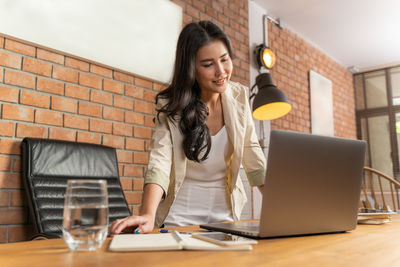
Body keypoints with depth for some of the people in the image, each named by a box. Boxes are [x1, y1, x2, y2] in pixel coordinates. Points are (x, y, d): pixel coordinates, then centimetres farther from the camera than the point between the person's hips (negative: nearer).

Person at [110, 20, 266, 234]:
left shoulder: (238, 97, 0)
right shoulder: (171, 106, -9)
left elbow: (253, 156, 3)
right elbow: (160, 162, -22)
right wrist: (148, 215, -38)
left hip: (225, 214, 2)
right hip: (179, 216, -2)